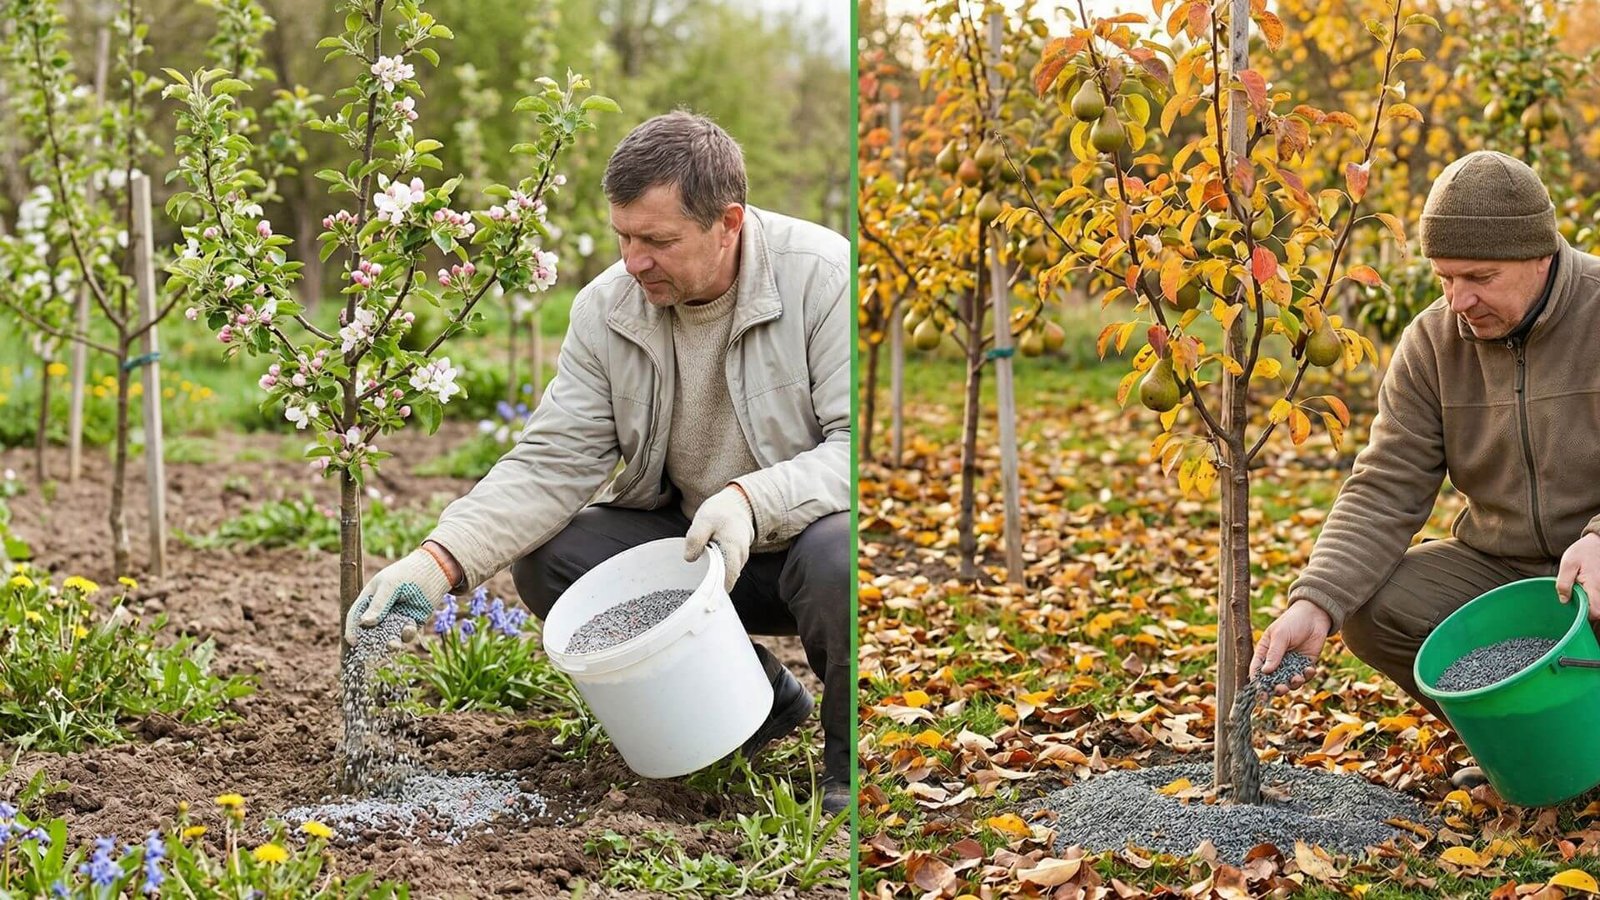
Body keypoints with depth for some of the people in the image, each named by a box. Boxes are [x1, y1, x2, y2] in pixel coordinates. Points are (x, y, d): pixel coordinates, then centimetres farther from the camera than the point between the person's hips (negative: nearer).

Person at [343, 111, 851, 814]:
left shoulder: (822, 278, -20)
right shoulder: (606, 308, -6)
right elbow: (549, 464, -10)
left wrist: (752, 498, -41)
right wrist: (438, 561, -24)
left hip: (809, 525, -5)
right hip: (684, 538, 6)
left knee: (835, 561, -38)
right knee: (547, 560, -14)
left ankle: (852, 763, -7)